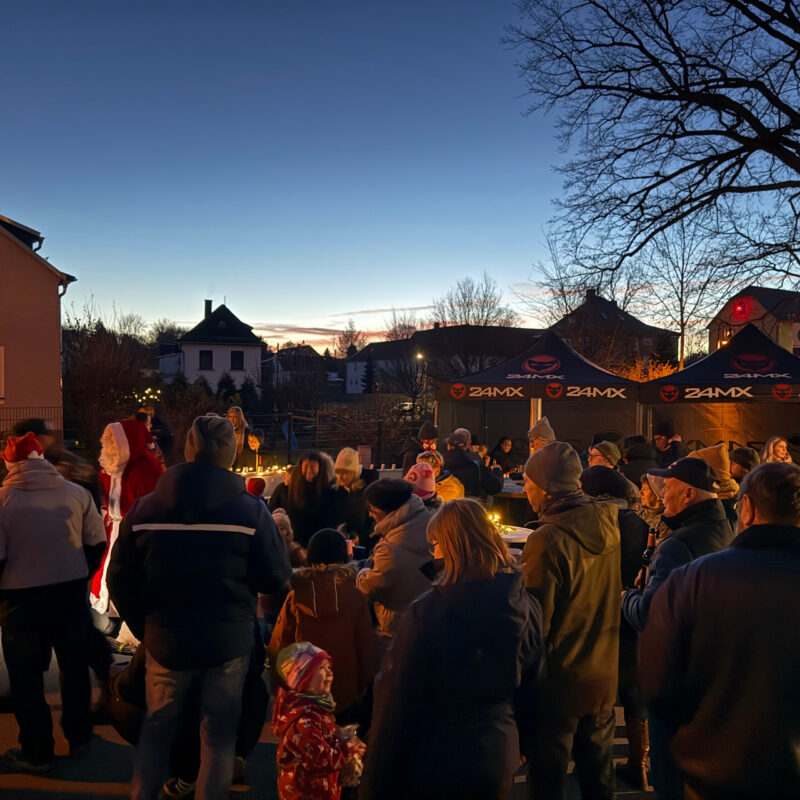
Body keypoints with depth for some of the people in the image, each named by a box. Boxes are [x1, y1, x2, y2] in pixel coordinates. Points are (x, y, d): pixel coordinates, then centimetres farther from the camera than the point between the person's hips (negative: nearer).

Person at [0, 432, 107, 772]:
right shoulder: (76, 493, -6)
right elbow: (96, 543, -3)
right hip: (70, 593, 3)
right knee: (74, 665, 20)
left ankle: (37, 752, 25)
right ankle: (78, 737, 34)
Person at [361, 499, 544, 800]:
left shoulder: (426, 612, -24)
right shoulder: (527, 606, -10)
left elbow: (396, 701, -19)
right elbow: (532, 682, 4)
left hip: (435, 765, -4)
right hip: (499, 761, 4)